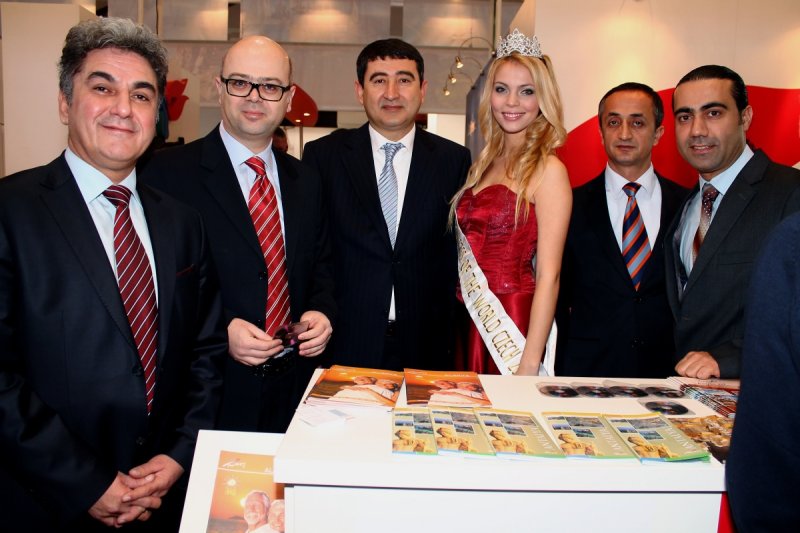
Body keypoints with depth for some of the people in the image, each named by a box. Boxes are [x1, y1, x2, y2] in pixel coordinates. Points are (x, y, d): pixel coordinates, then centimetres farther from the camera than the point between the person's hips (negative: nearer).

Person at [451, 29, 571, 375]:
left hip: (513, 320, -6)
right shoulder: (484, 163, 10)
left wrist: (530, 363, -19)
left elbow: (548, 275, -15)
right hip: (471, 319, 6)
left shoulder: (548, 169, -11)